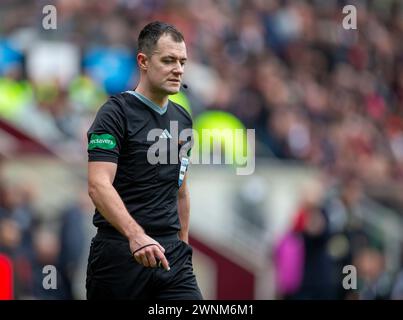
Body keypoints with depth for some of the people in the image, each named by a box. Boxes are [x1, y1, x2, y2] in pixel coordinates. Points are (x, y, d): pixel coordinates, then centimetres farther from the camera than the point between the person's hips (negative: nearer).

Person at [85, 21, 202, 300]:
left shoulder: (182, 120, 14)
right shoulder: (116, 113, -9)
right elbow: (99, 185, -21)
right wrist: (135, 235, -34)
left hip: (171, 254, 5)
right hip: (120, 253, -5)